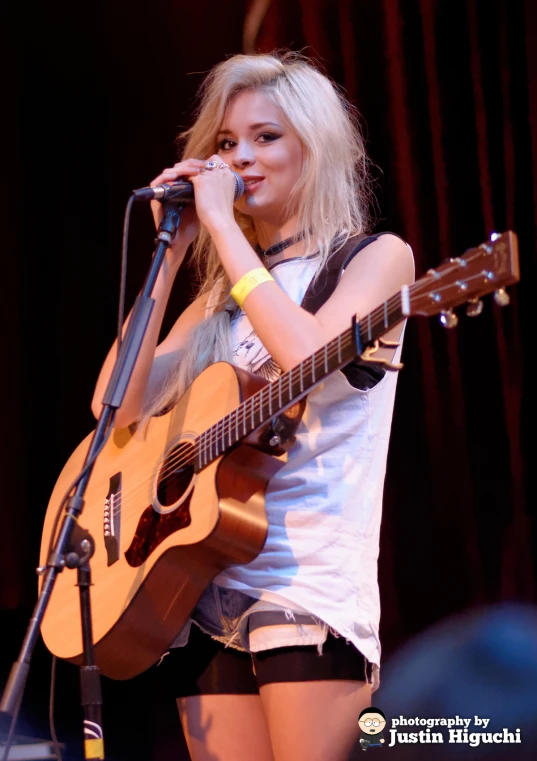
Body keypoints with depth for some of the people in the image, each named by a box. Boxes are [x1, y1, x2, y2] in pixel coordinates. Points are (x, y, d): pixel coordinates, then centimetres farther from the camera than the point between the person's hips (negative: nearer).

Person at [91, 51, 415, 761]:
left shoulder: (375, 257, 5)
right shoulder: (221, 296, 19)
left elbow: (307, 356, -17)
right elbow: (118, 405, 6)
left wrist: (223, 224, -9)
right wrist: (170, 252, 4)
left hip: (312, 583, -5)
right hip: (204, 589, 5)